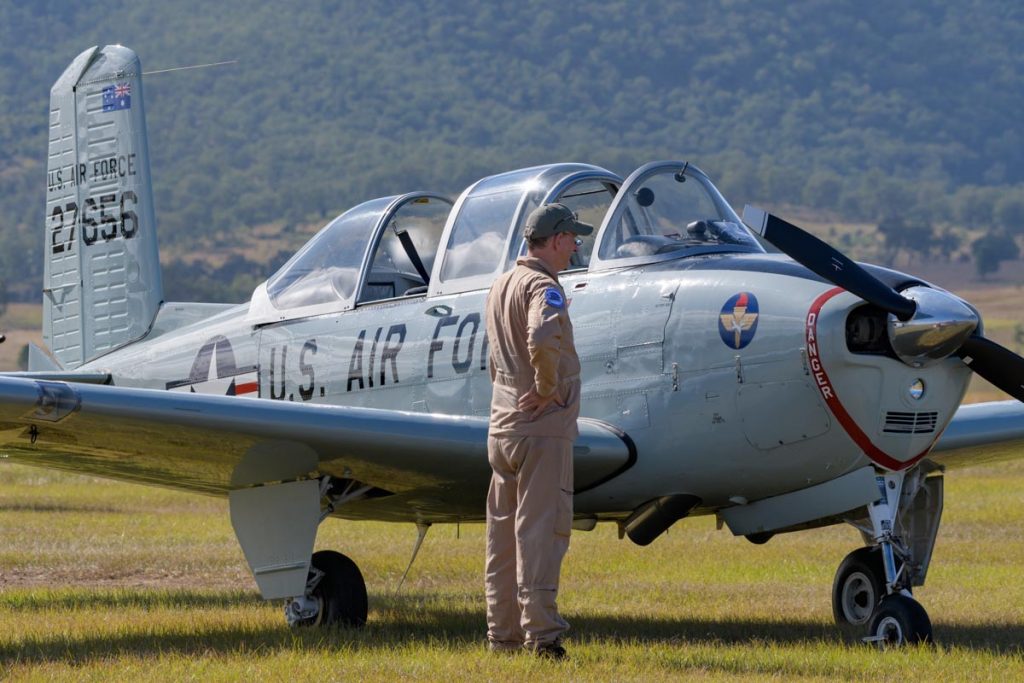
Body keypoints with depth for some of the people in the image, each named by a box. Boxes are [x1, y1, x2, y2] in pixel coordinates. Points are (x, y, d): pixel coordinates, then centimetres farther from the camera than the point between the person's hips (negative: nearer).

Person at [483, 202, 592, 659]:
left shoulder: (501, 286, 16)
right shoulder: (542, 287, -13)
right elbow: (543, 340, -32)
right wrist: (547, 390, -20)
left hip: (501, 424, 9)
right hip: (543, 427, -9)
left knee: (504, 533, 10)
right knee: (541, 530, -8)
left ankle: (502, 633, 13)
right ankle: (541, 634, -10)